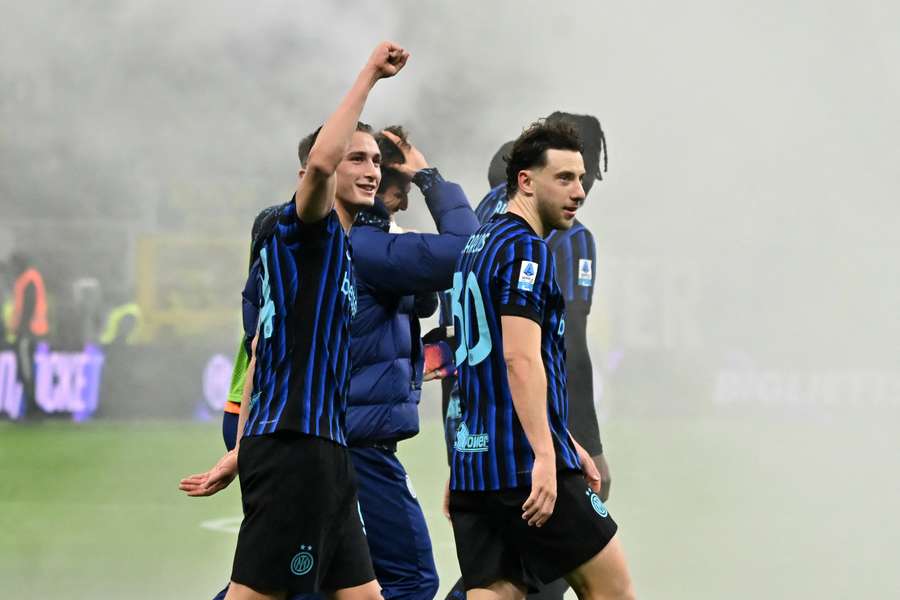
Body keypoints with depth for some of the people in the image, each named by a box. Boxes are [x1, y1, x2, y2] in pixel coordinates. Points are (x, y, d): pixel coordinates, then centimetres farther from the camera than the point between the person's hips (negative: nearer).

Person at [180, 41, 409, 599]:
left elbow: (261, 358, 24)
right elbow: (319, 163, -28)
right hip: (296, 446, -10)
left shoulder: (334, 248, 23)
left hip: (321, 449, 10)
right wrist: (369, 77, -22)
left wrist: (241, 451, 22)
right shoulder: (307, 230, -3)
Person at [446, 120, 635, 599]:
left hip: (474, 457, 9)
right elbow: (521, 358, -20)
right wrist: (545, 455, -25)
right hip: (524, 463, -9)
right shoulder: (526, 249, -9)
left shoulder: (478, 245, 21)